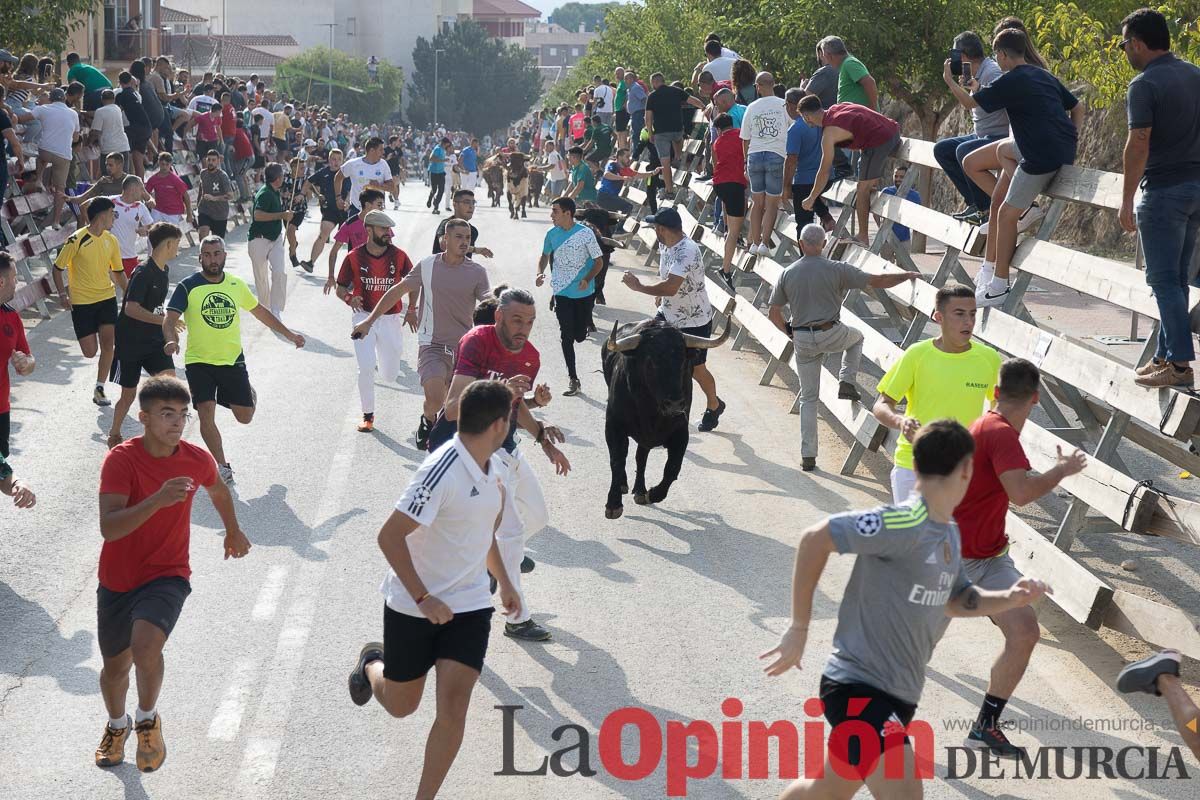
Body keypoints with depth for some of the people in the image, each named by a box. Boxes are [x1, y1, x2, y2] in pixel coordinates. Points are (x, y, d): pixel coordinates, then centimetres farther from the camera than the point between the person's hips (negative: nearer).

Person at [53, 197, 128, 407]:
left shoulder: (111, 240, 4)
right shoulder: (76, 240, -12)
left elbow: (118, 272, 16)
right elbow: (57, 268, -5)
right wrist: (62, 294, -14)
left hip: (107, 297, 4)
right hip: (81, 301, -4)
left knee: (108, 344, -7)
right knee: (90, 352, -7)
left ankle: (99, 389, 5)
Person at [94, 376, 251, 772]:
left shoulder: (197, 460, -8)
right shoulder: (121, 459, -18)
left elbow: (218, 490, 18)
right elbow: (108, 528, -29)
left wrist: (233, 531, 33)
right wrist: (158, 500, -42)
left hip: (167, 575, 0)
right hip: (117, 580, 0)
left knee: (145, 647, -27)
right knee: (115, 665, 16)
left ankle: (148, 719, 2)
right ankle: (117, 725, 49)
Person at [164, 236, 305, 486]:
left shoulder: (236, 285, 4)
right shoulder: (187, 287, -7)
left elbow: (259, 311, 18)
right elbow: (170, 320, -14)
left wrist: (289, 335, 22)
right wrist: (171, 340, -36)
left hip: (233, 360, 3)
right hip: (199, 361, -2)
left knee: (244, 417, 6)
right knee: (206, 415, -14)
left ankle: (249, 395, 42)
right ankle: (221, 467, -1)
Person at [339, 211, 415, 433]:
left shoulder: (399, 256, -4)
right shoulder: (354, 258, -8)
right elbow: (340, 289, 1)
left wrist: (412, 310, 2)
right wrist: (349, 299, -21)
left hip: (391, 319, 2)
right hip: (364, 316, -2)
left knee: (390, 375, 9)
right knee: (366, 368, -15)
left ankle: (382, 355, 47)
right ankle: (368, 415, 2)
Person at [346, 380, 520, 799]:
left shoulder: (493, 466, 1)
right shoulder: (442, 472, -26)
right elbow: (389, 536, -25)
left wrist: (504, 581, 21)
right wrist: (423, 599, -25)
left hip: (469, 606, 5)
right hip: (414, 607, -5)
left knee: (453, 710, -9)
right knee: (400, 705, 15)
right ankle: (371, 664, 49)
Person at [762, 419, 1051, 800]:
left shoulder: (949, 533, 8)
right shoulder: (904, 523, -22)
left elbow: (955, 600, 21)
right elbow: (815, 538, -23)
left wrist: (1007, 599, 0)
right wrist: (799, 629, -17)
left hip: (897, 695, 10)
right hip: (860, 688, -10)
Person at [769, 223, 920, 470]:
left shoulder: (787, 274, 2)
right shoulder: (836, 269, -6)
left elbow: (773, 313, 7)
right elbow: (878, 282, -3)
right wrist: (907, 276, 11)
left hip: (802, 340, 2)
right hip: (830, 334, -2)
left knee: (808, 398, 11)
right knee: (856, 336, 34)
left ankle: (808, 456, 8)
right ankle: (847, 382, 14)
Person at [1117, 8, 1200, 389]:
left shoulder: (1145, 84, -14)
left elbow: (1138, 144, -19)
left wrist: (1127, 201, -14)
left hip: (1164, 191, -8)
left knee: (1164, 280, -3)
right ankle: (1165, 355, 19)